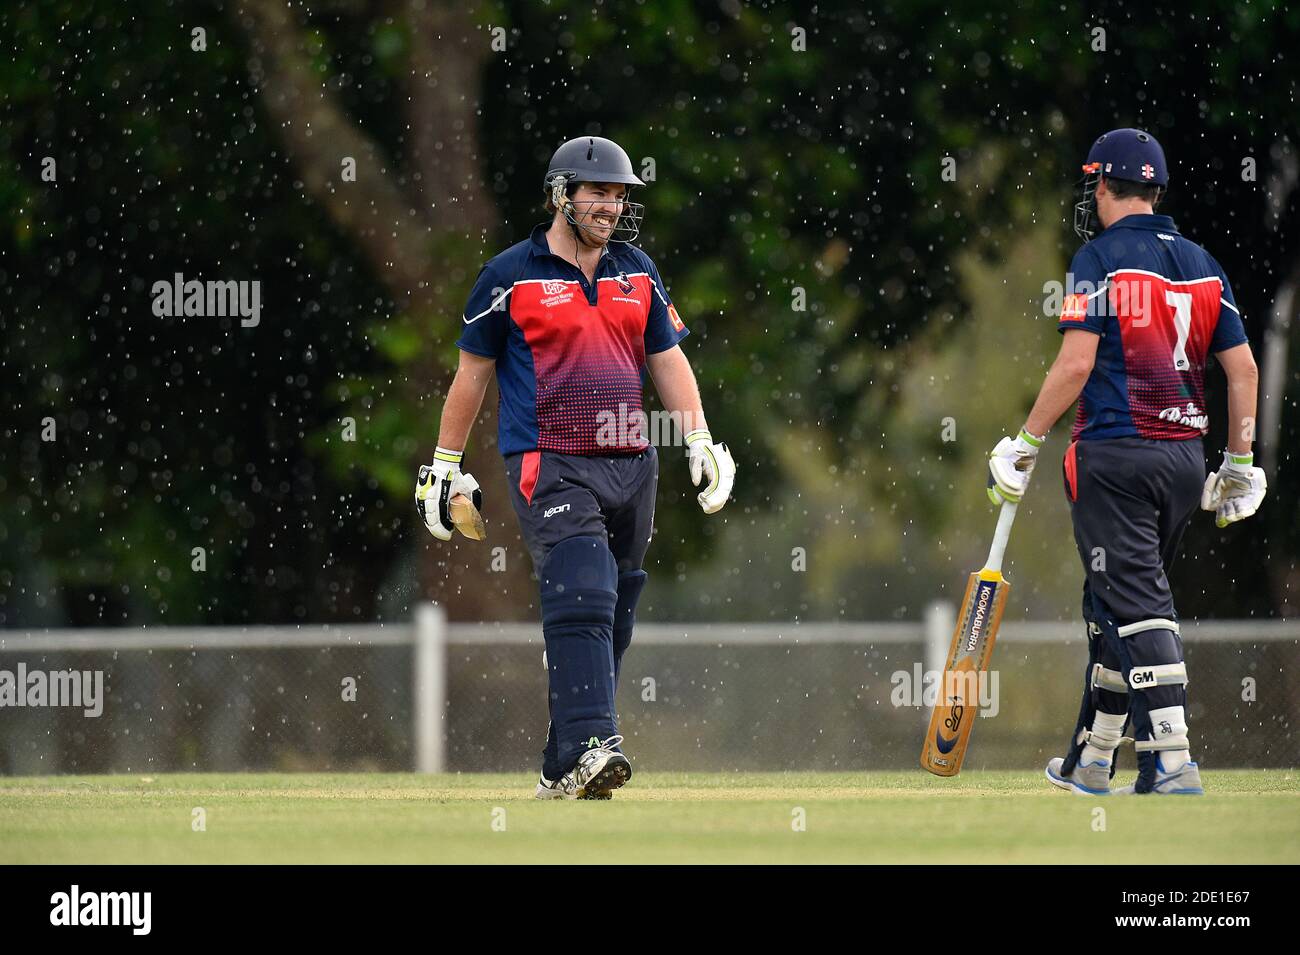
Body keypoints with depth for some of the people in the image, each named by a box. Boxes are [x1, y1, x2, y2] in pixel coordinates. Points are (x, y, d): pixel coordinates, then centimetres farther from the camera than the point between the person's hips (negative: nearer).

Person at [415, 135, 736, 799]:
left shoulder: (637, 272, 14)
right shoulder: (510, 275, 0)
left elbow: (667, 359, 19)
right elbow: (473, 370, 6)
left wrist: (699, 439, 7)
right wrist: (444, 465, 7)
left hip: (630, 466, 6)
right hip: (549, 466, -6)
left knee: (612, 620, 5)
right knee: (582, 599, -22)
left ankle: (562, 771, 12)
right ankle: (587, 747, -33)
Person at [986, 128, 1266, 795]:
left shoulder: (1100, 258, -7)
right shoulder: (1202, 264, 11)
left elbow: (1076, 364, -15)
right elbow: (1243, 369, 10)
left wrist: (1026, 444, -7)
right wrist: (1239, 463, 18)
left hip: (1115, 453, -6)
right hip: (1185, 458, 7)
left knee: (1136, 610, -9)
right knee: (1117, 599, 18)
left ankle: (1173, 766, -19)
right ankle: (1091, 760, 26)